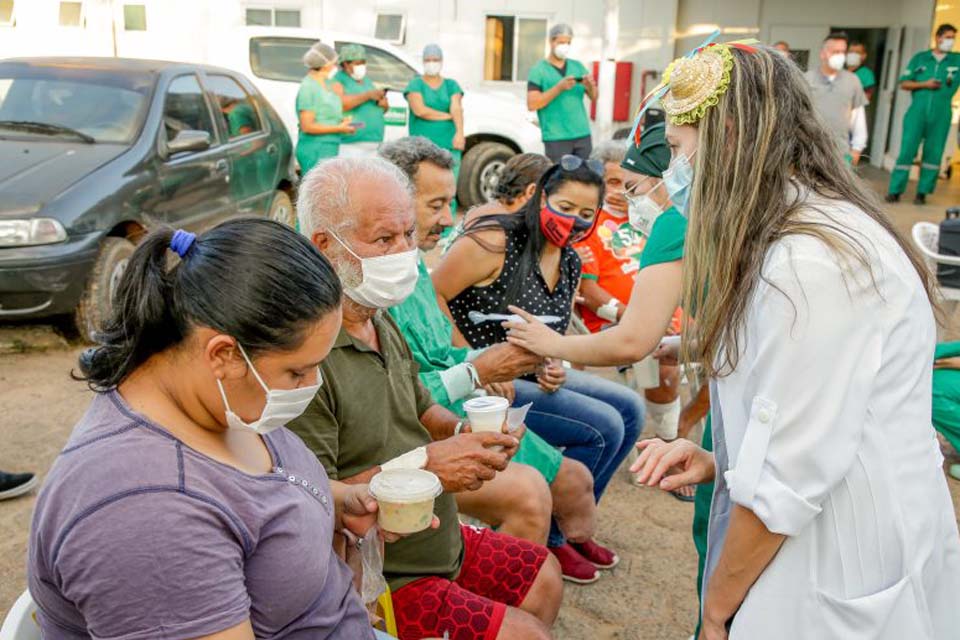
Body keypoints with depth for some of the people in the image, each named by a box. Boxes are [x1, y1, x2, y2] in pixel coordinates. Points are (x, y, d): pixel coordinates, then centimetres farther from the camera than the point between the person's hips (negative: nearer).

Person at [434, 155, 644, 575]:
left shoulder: (571, 265, 10)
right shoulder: (495, 241, -17)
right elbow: (431, 298, -20)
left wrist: (553, 367, -5)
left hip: (533, 376, 9)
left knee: (629, 408, 7)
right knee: (604, 427, -16)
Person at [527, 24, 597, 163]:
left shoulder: (578, 66, 14)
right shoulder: (538, 70, 0)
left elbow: (594, 97, 12)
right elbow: (532, 104, -10)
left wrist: (591, 86, -11)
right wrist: (559, 87, -19)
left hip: (583, 135, 5)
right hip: (556, 138, -4)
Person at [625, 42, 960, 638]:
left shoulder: (810, 263, -25)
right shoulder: (822, 226, 7)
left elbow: (789, 478, -23)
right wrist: (718, 462, -1)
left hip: (847, 575, -8)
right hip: (828, 541, 8)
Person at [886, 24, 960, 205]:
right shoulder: (920, 58, 7)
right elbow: (904, 83, 5)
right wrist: (924, 84, -10)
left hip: (941, 115, 1)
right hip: (917, 112, -1)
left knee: (933, 154, 4)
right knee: (907, 150, -3)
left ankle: (922, 192, 12)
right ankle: (895, 190, 1)